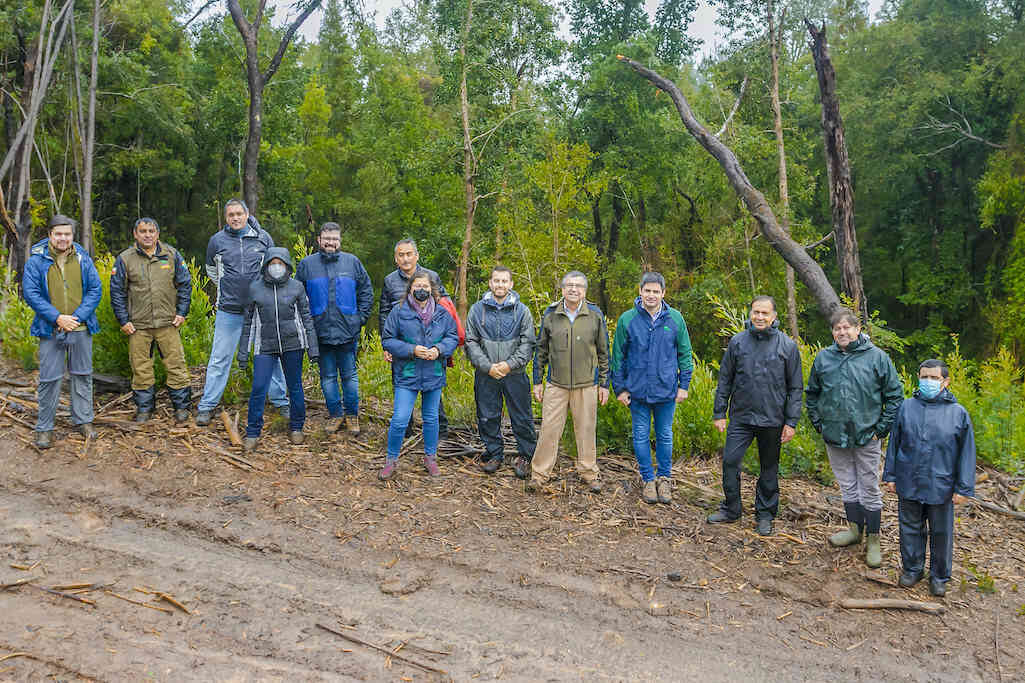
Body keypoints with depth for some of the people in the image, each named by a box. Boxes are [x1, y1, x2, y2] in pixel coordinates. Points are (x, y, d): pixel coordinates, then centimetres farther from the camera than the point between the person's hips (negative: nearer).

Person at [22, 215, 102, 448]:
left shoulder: (83, 259, 4)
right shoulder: (36, 260, -2)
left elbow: (96, 290, 2)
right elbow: (30, 293, -7)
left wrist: (78, 316, -11)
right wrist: (57, 318, -16)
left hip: (81, 328, 2)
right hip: (51, 330, -2)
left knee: (82, 375, 11)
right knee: (49, 379, 1)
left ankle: (83, 421, 23)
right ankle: (44, 428, 12)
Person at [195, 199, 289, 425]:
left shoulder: (263, 237, 1)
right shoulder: (217, 240, 1)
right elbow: (211, 270, 20)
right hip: (228, 312, 0)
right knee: (219, 360, 3)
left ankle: (281, 401, 20)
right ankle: (206, 406, 12)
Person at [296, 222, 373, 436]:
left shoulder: (352, 262, 4)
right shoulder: (307, 264, 4)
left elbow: (366, 291, 10)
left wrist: (361, 317, 2)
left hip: (348, 331, -1)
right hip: (321, 332, 1)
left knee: (350, 376, 5)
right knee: (327, 377, 8)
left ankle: (352, 415, 18)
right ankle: (336, 414, 21)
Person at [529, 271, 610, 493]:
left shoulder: (595, 315, 2)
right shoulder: (550, 314, 3)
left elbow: (603, 352, 6)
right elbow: (541, 350, 9)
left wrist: (604, 384, 4)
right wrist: (537, 381, 6)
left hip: (586, 385, 0)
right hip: (556, 384, 0)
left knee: (586, 429, 8)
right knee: (549, 429, 0)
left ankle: (589, 473, 22)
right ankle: (539, 474, 11)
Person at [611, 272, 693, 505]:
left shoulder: (675, 318, -2)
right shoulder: (627, 319, -4)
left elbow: (685, 354, 6)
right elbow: (618, 356, 2)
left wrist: (684, 385, 2)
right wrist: (619, 387, 0)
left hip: (666, 390, 0)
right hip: (637, 390, 0)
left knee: (665, 436, 11)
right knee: (641, 436, 8)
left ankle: (664, 478, 27)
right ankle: (648, 479, 22)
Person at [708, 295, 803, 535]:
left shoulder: (787, 346, -3)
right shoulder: (738, 342, 1)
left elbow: (795, 387, 0)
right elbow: (725, 380, 7)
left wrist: (791, 421, -4)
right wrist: (719, 412, 4)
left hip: (772, 419, -1)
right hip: (741, 417, 1)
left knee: (769, 468, 10)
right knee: (730, 461, -1)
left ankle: (765, 515, 25)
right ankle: (731, 509, 17)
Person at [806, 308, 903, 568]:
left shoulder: (877, 357, -5)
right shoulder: (823, 358, 3)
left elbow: (895, 396, -1)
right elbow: (811, 393, 15)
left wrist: (881, 428, -5)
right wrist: (818, 423, 7)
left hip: (866, 437, -3)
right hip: (834, 436, 3)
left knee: (869, 488, 5)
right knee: (847, 485, 15)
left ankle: (872, 540, 16)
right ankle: (854, 529, 32)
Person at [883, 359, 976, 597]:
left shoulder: (958, 413, -5)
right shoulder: (906, 407, -1)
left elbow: (966, 453, -1)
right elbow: (894, 444, 6)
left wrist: (964, 488, -2)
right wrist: (890, 475, 7)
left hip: (941, 487, -1)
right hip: (909, 485, 1)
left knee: (941, 533, 13)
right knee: (910, 528, 15)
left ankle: (939, 576, 30)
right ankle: (912, 569, 33)